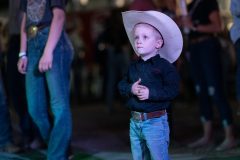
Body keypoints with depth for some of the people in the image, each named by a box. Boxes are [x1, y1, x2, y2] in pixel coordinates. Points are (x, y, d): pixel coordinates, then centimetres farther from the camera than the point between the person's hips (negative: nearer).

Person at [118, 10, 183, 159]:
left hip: (155, 122, -6)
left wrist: (150, 93, -24)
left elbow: (172, 90, -16)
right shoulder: (133, 66, 10)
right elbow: (122, 85, 7)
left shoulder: (164, 66, -9)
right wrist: (131, 89, -15)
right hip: (135, 121, 6)